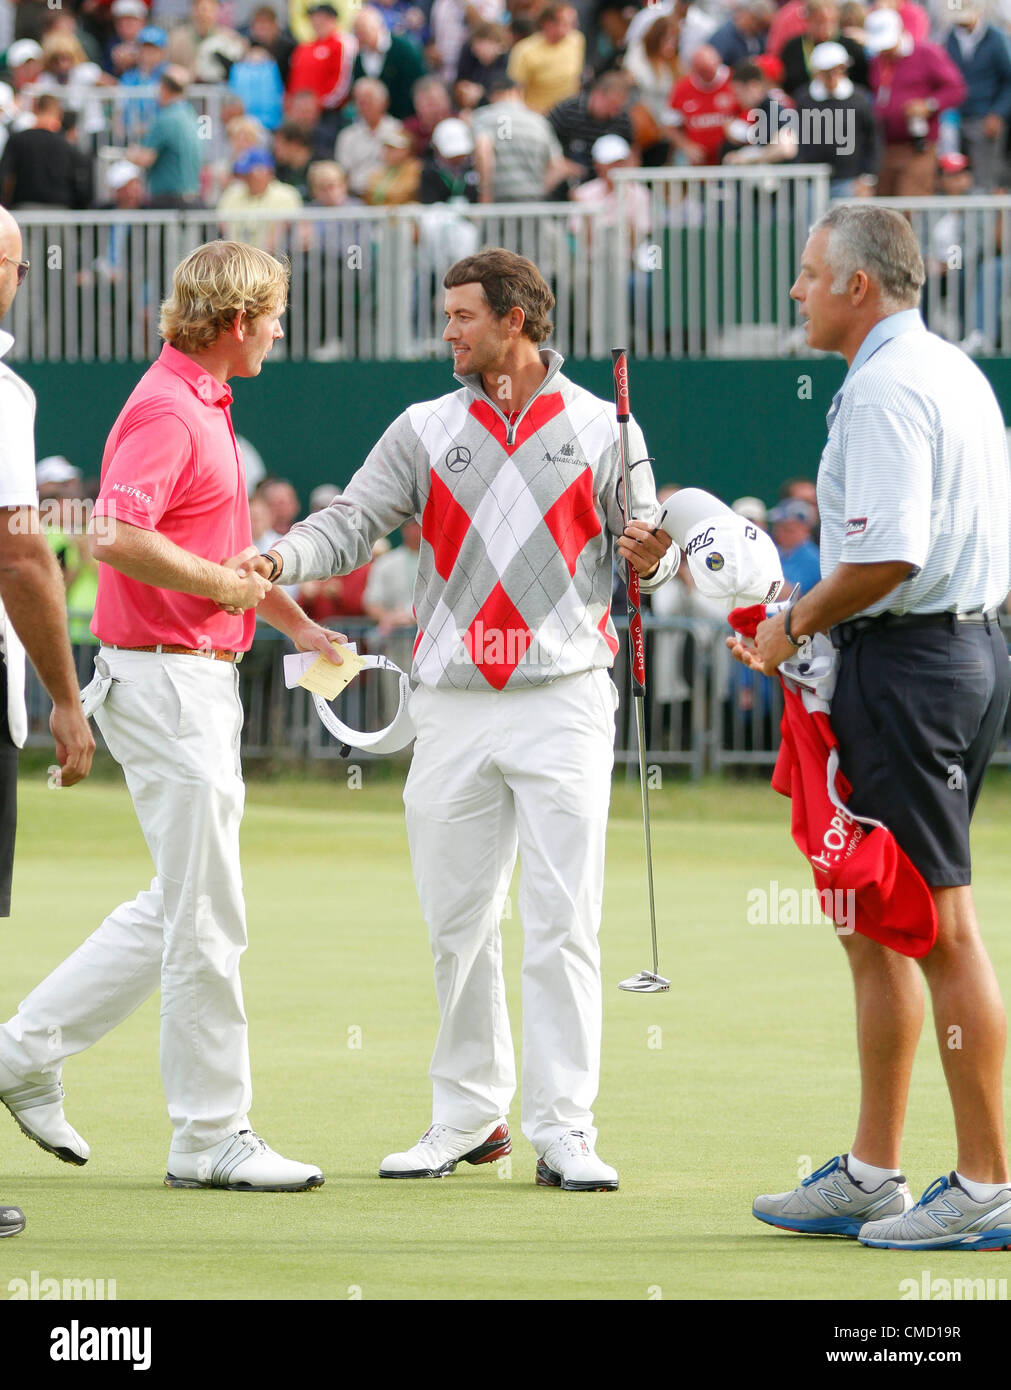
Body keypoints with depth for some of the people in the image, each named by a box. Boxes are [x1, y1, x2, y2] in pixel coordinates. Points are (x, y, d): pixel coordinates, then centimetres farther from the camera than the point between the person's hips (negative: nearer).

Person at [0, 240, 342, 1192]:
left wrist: (296, 623, 24)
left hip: (200, 681, 10)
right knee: (205, 919, -5)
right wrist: (224, 584, -20)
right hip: (166, 680, -10)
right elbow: (116, 537, -30)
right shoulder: (165, 410, -16)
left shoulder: (203, 407, 17)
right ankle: (210, 1137, 0)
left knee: (180, 912, 14)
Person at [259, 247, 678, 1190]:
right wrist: (280, 559, -18)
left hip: (564, 698, -3)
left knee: (561, 919, -7)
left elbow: (642, 551, 5)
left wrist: (648, 558, -18)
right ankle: (468, 1114, 18)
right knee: (455, 919, 6)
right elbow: (350, 526, 1)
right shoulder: (426, 431, 10)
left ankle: (564, 1129, -6)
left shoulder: (602, 428, 5)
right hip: (453, 704, 3)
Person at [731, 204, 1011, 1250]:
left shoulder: (885, 389, -15)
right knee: (873, 926, 15)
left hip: (902, 664, -11)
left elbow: (887, 556, -25)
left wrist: (797, 624, -9)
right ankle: (871, 1176, 20)